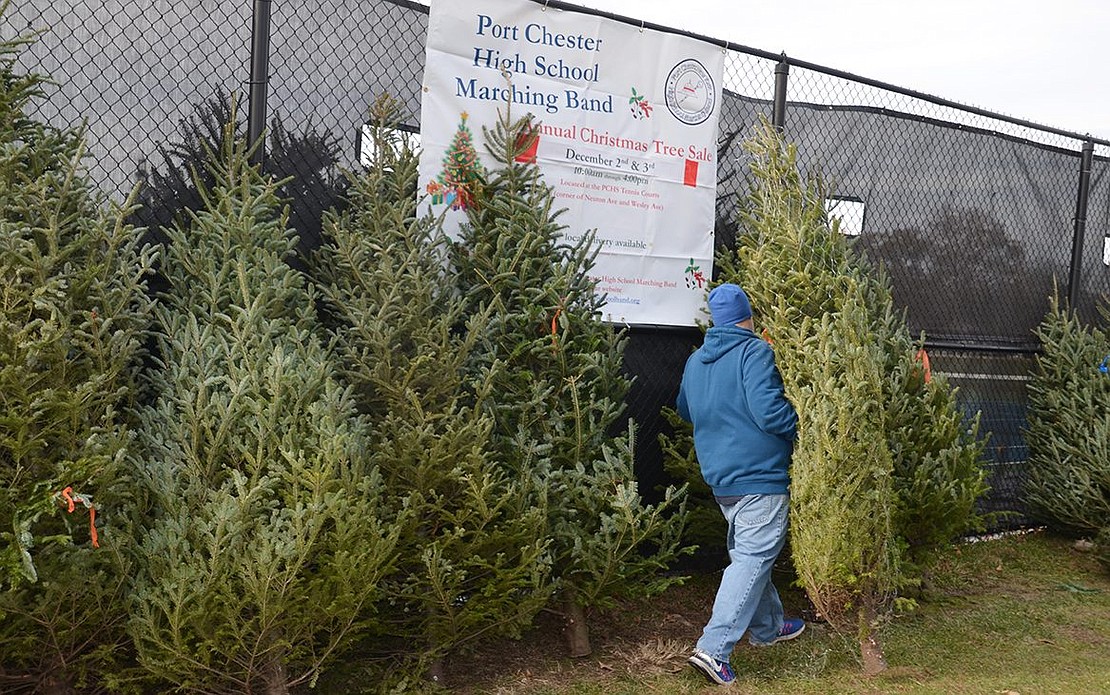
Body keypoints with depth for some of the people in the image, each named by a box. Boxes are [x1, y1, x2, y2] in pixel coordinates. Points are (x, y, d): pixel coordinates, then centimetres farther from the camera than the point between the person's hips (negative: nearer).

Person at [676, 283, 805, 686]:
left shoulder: (695, 361, 10)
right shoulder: (754, 352, -13)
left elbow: (685, 411, 25)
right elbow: (769, 411, -23)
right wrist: (801, 425, -4)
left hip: (720, 477, 8)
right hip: (760, 474, -8)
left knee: (747, 553, 21)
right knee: (753, 559, -7)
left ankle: (768, 628, 37)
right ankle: (713, 649, -13)